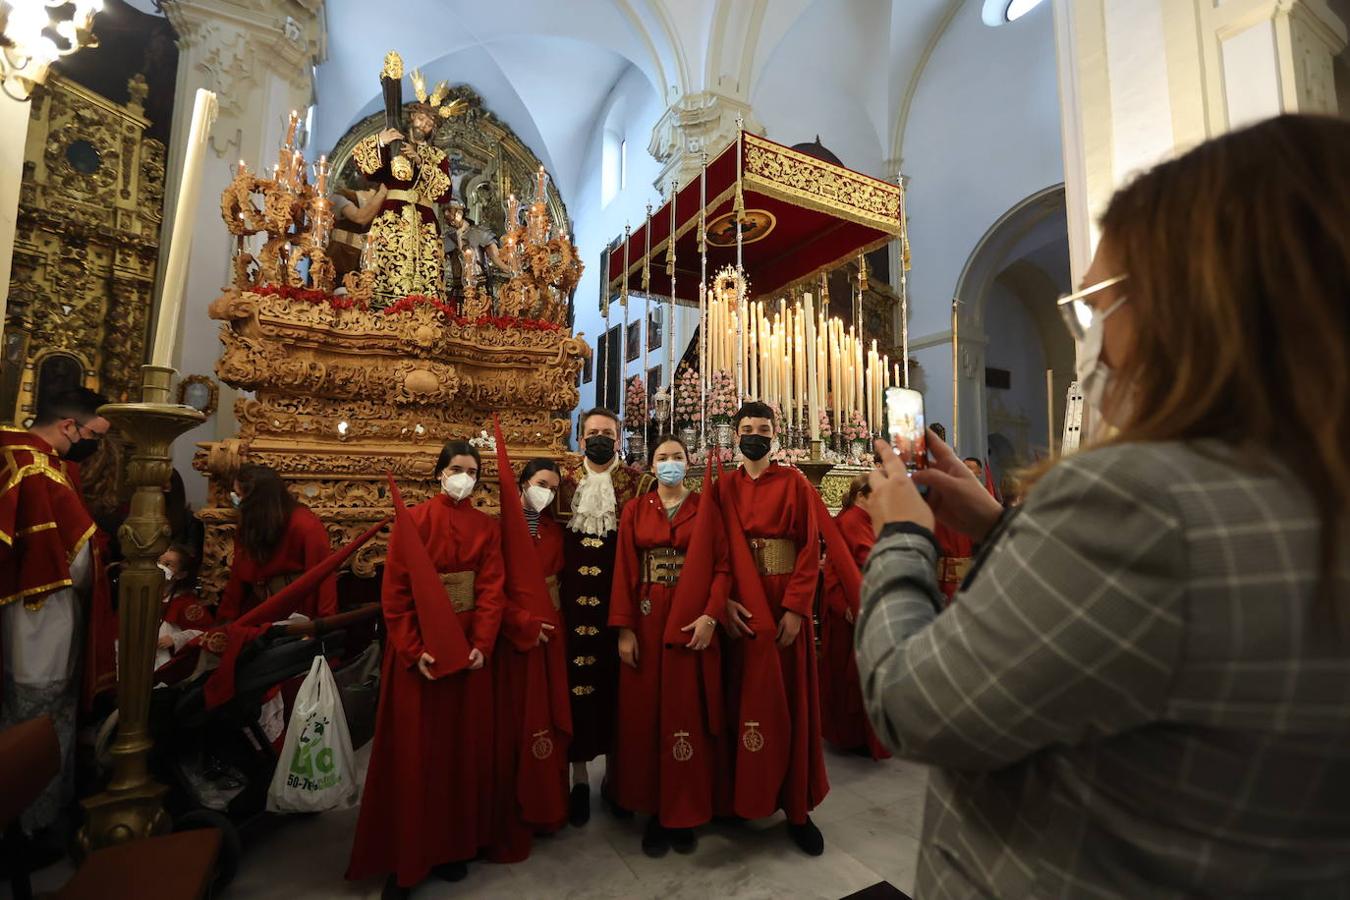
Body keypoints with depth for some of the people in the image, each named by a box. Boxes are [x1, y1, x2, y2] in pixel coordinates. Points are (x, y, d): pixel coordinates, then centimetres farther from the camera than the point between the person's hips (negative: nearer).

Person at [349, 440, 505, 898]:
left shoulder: (487, 527, 3)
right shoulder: (412, 520, -5)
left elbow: (492, 589, -2)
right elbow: (395, 591, -8)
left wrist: (482, 644, -13)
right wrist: (413, 650, -15)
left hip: (468, 648, 3)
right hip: (418, 649, -2)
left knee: (464, 746, 11)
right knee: (413, 750, 7)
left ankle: (455, 845, 29)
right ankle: (404, 857, 24)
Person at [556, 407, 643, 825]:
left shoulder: (635, 479, 4)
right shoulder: (565, 479, 8)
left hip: (619, 595, -1)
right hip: (576, 593, 1)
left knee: (616, 679, 7)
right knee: (578, 677, 5)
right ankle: (580, 777, 21)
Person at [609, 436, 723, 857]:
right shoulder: (635, 509, 5)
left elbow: (722, 565, -4)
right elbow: (624, 570, 1)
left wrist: (710, 615, -18)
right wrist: (624, 628, -6)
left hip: (693, 619, -1)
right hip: (647, 618, 1)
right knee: (644, 712, 7)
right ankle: (653, 808, 24)